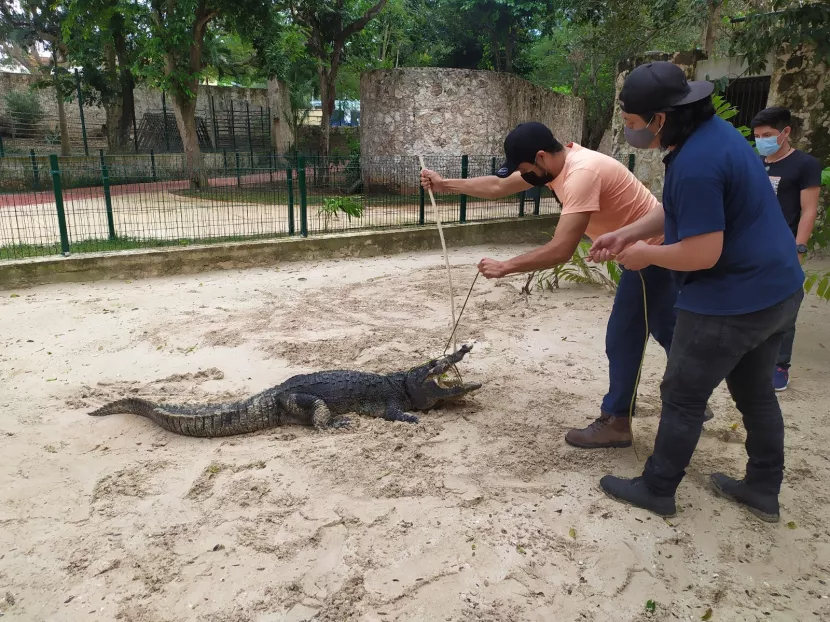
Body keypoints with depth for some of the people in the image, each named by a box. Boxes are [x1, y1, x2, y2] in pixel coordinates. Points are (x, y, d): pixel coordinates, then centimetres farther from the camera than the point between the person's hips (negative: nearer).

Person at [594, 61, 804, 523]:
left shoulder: (695, 163, -26)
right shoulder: (714, 130, 7)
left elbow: (702, 253, -26)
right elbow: (682, 211, 16)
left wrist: (645, 255, -10)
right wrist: (626, 234, 8)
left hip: (732, 301, -10)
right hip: (777, 289, 10)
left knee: (684, 397, 5)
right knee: (756, 392, 21)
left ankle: (657, 490, 22)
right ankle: (764, 490, 36)